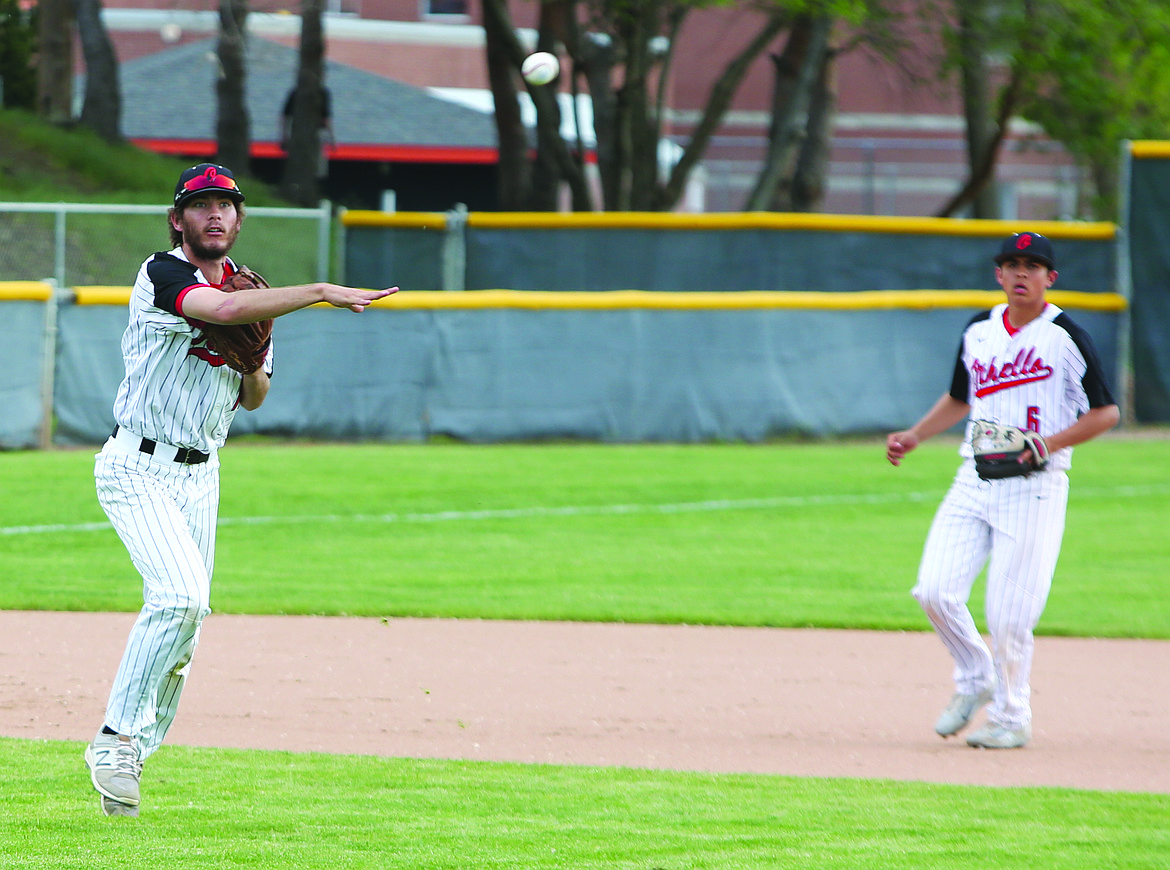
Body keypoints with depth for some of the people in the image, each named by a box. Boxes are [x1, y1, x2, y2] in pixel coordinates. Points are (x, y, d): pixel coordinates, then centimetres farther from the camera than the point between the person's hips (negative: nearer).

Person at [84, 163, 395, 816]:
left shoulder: (250, 292, 12)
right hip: (138, 468, -7)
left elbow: (253, 399, 19)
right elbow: (224, 309, -33)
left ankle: (134, 752, 15)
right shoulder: (163, 274, -12)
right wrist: (322, 292, -34)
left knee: (185, 623, 4)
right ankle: (119, 735, -15)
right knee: (180, 596, -24)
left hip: (200, 476, 7)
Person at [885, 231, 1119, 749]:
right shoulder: (979, 332, 12)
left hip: (1034, 487, -5)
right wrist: (914, 437, 15)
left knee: (1010, 612, -7)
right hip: (974, 480, 5)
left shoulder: (1066, 337, -5)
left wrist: (1051, 442, -16)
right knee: (935, 590, -6)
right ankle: (974, 680, 19)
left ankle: (1011, 716, 9)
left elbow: (1106, 412, -3)